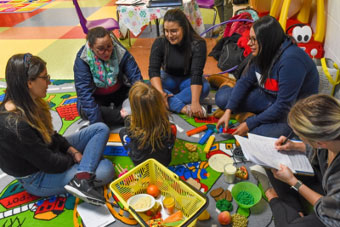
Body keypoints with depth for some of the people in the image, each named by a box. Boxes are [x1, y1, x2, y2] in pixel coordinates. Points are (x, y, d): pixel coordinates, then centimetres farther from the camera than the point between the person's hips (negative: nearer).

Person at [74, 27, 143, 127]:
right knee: (85, 111, -33)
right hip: (97, 98, -1)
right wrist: (97, 123, -36)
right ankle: (127, 117, -27)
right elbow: (84, 92, -28)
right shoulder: (82, 60, -24)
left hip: (119, 92, 2)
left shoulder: (120, 51, -20)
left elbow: (136, 76, -20)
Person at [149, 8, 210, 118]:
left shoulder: (198, 44, -24)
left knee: (205, 87, -34)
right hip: (169, 79, 1)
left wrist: (195, 102, -43)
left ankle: (170, 103, -35)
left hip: (188, 80, -1)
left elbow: (196, 73, -32)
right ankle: (185, 109, -42)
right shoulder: (159, 43, -18)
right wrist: (160, 92, -42)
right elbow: (153, 70, -25)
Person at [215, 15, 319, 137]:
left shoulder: (291, 60, -30)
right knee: (222, 97, -7)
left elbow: (284, 106, -28)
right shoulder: (262, 53, -6)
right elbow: (245, 81, -1)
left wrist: (249, 124, -23)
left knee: (260, 132, -35)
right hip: (269, 97, 7)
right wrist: (228, 111, -12)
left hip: (293, 108, -6)